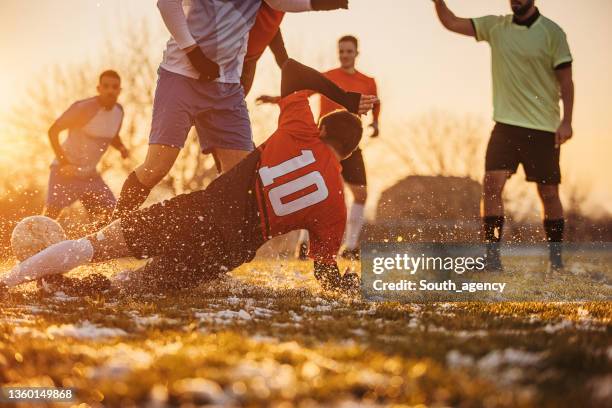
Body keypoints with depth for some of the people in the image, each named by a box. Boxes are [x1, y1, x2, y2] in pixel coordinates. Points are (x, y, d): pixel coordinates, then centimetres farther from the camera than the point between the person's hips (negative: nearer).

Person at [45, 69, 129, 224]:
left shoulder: (118, 111, 1)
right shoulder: (83, 108, -19)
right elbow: (53, 131, -16)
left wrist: (121, 147, -3)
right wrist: (63, 162, -22)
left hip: (90, 174, 6)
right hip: (67, 170, -6)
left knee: (109, 209, -3)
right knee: (52, 211, -17)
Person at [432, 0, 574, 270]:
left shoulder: (552, 32, -2)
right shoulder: (496, 27, 7)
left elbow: (566, 80, -3)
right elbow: (451, 23, 6)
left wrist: (566, 121, -11)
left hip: (544, 127, -2)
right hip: (506, 125, 2)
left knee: (549, 193, 3)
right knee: (492, 185, -12)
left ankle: (556, 260, 17)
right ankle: (492, 257, -8)